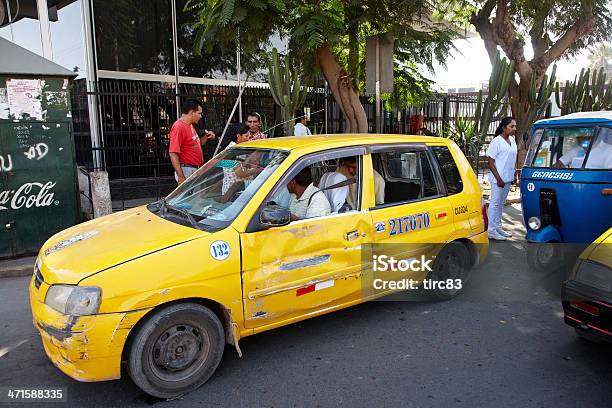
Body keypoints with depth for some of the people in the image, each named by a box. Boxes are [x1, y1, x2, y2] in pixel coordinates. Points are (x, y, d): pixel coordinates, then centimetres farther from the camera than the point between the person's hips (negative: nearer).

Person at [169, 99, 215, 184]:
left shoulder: (190, 126, 14)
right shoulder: (178, 127, -15)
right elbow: (173, 154, -21)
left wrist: (206, 137, 9)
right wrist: (181, 177, -26)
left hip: (196, 171, 10)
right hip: (187, 171, -10)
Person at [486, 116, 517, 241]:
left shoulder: (512, 140, 10)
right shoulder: (496, 142, -14)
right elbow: (490, 161, -15)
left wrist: (514, 172, 13)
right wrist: (498, 178, -19)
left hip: (508, 178, 8)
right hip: (498, 179, -8)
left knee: (501, 203, 15)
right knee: (495, 203, -3)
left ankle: (498, 227, 25)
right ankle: (491, 230, 2)